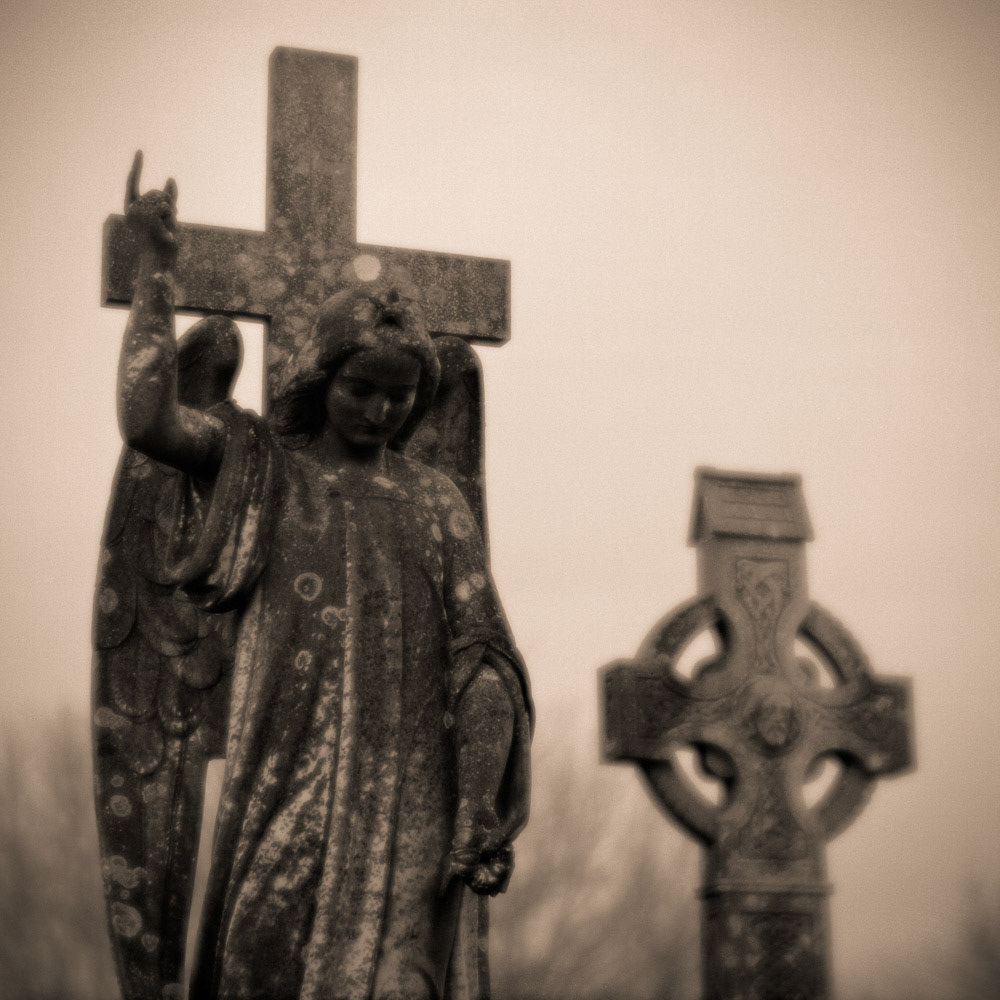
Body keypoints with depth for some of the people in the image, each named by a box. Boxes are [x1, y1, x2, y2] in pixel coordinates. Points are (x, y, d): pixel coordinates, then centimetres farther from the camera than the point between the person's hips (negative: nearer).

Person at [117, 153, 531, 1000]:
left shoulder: (434, 503, 11)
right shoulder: (261, 467, 9)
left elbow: (481, 666, 4)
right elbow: (147, 421, -11)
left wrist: (482, 820, -6)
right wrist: (157, 264, -8)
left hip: (406, 797, 1)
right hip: (287, 786, 0)